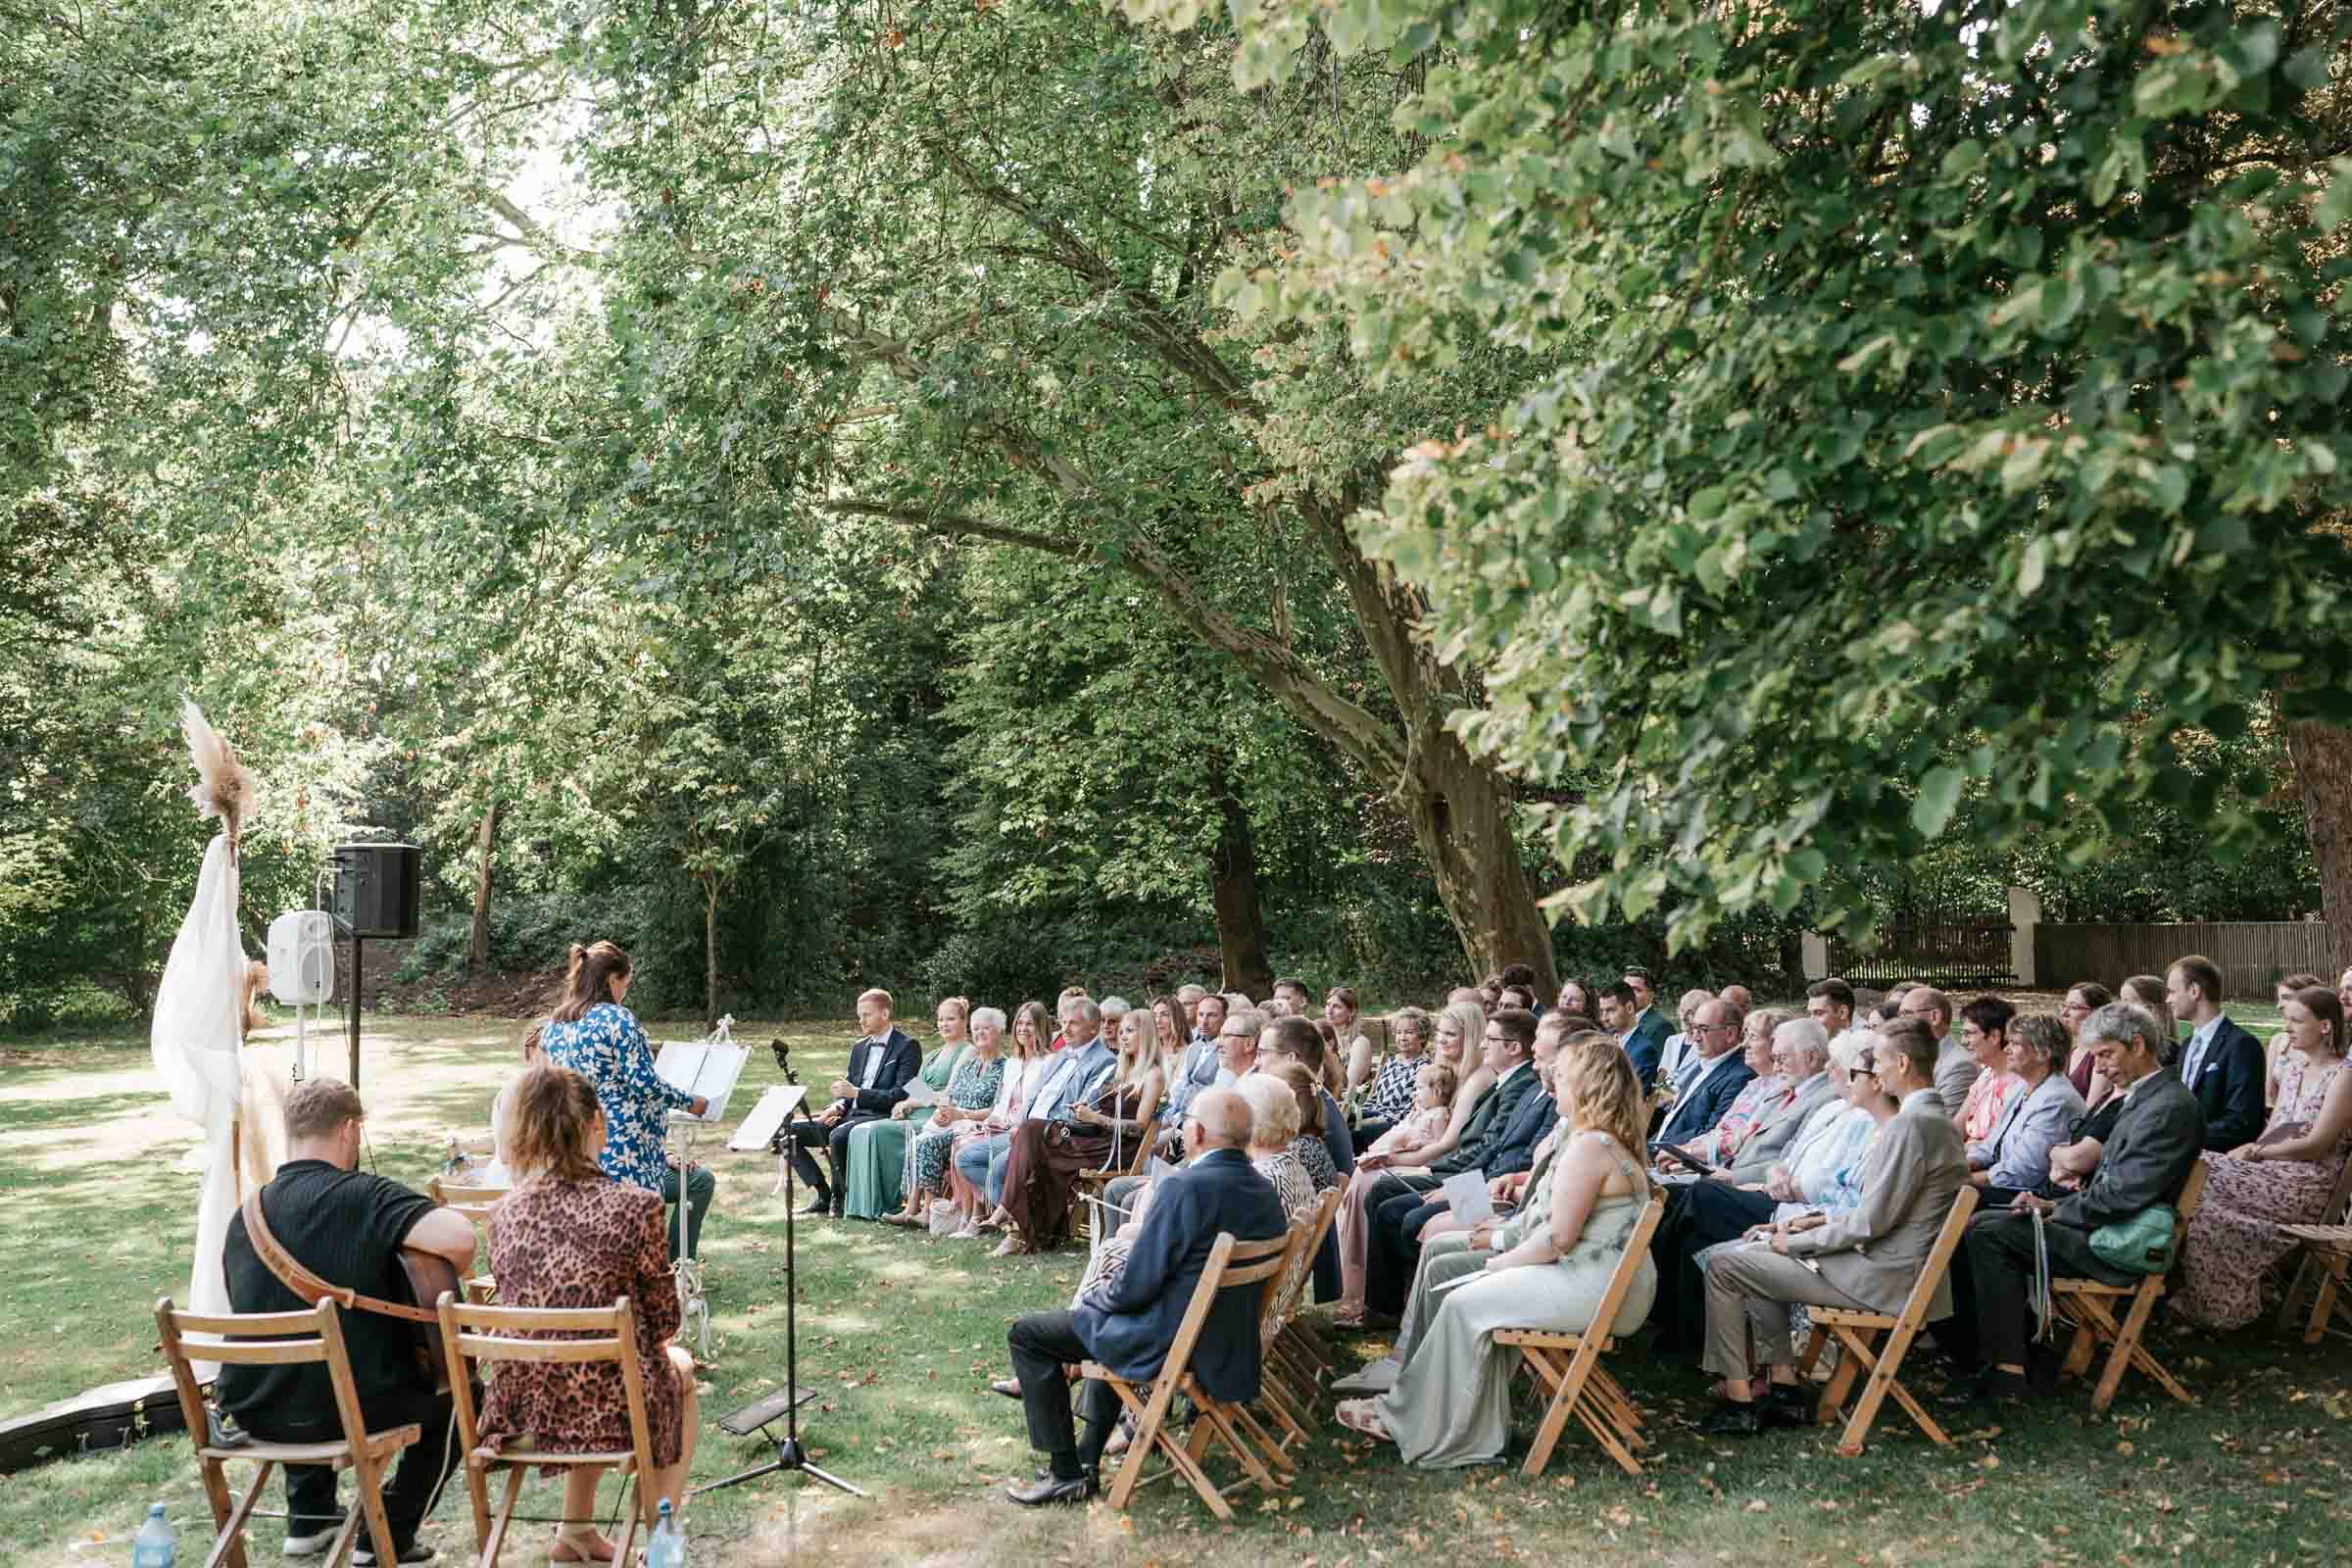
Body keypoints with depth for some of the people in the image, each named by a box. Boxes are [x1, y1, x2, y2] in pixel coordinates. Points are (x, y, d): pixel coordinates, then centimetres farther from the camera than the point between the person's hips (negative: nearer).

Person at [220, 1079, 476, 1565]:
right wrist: (454, 1273, -8)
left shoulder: (244, 1213, 4)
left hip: (252, 1413, 6)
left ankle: (309, 1518, 37)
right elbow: (459, 1237, -31)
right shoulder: (364, 1195, -16)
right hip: (345, 1412, -6)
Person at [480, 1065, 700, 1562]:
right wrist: (660, 1340, 17)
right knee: (681, 1367, 31)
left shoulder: (505, 1212, -4)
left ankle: (575, 1532, 41)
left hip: (522, 1409, 4)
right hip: (611, 1411, -4)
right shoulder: (634, 1206, -18)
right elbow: (663, 1321, -7)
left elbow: (534, 1309, 10)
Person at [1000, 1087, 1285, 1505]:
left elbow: (1136, 1285, -21)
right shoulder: (1266, 1192, 1)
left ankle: (1067, 1473, 9)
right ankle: (1087, 1455, 37)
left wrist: (1091, 1303, 0)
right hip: (1232, 1342, 9)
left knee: (1026, 1334, 4)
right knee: (1106, 1317, 35)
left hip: (1172, 1343, -9)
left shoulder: (1182, 1187, -24)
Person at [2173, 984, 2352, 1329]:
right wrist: (2252, 1149, -5)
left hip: (2308, 1184, -7)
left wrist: (2256, 1153, -12)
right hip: (2275, 1170, 7)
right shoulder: (2292, 1067, 13)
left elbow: (2315, 1146, -16)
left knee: (2203, 1186, -23)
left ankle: (2221, 1305, -8)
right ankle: (2197, 1295, -12)